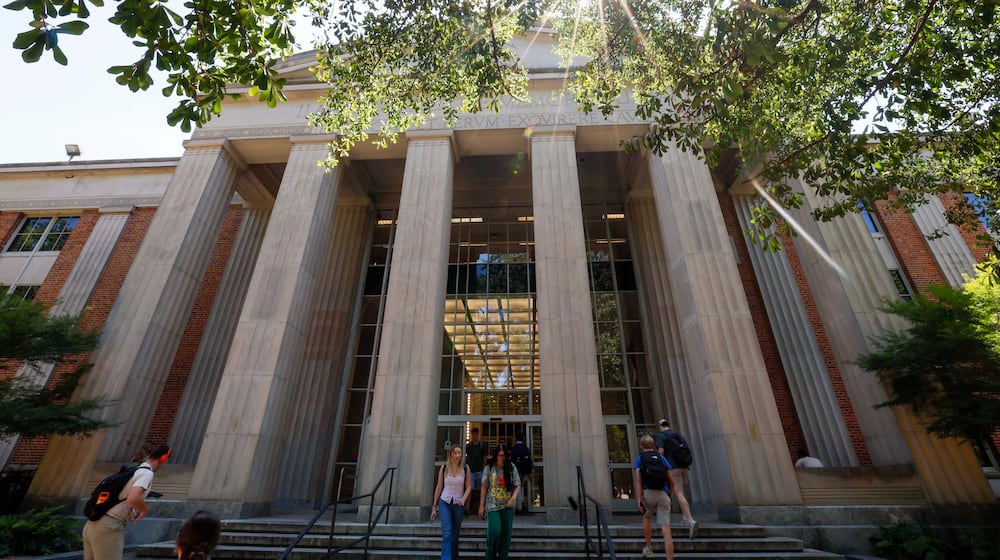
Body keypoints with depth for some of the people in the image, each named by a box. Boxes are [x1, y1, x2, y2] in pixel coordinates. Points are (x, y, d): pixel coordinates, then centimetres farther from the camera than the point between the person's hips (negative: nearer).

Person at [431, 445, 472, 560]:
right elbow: (439, 487, 4)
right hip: (445, 503, -1)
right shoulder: (444, 468, -1)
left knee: (455, 535, 11)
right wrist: (434, 506, 6)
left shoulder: (465, 468, -2)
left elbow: (468, 486, 1)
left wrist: (464, 498, -17)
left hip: (459, 504, 1)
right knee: (447, 533, -13)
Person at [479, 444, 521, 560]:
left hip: (508, 506, 2)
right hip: (493, 505, -1)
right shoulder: (489, 468, 0)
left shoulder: (511, 468, 1)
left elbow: (518, 485, 3)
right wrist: (482, 505, 3)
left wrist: (514, 497, -16)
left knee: (506, 534, 4)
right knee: (494, 531, -12)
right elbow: (485, 487, 4)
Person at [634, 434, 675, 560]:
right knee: (666, 529, -2)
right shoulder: (662, 458, 16)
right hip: (663, 494, 1)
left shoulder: (640, 458, 10)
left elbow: (638, 480, -3)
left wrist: (639, 501, -5)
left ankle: (648, 549, 30)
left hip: (649, 493, -1)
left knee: (647, 517, 28)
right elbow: (671, 481, 18)